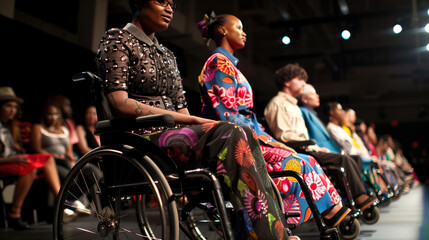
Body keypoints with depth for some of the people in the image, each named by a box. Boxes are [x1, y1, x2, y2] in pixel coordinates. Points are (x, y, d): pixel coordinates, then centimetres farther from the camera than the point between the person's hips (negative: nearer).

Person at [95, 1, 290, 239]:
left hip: (174, 133, 7)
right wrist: (192, 120, -14)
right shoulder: (117, 39, 4)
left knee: (240, 135, -23)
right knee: (235, 136, -28)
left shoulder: (167, 55, 27)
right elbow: (120, 104, -10)